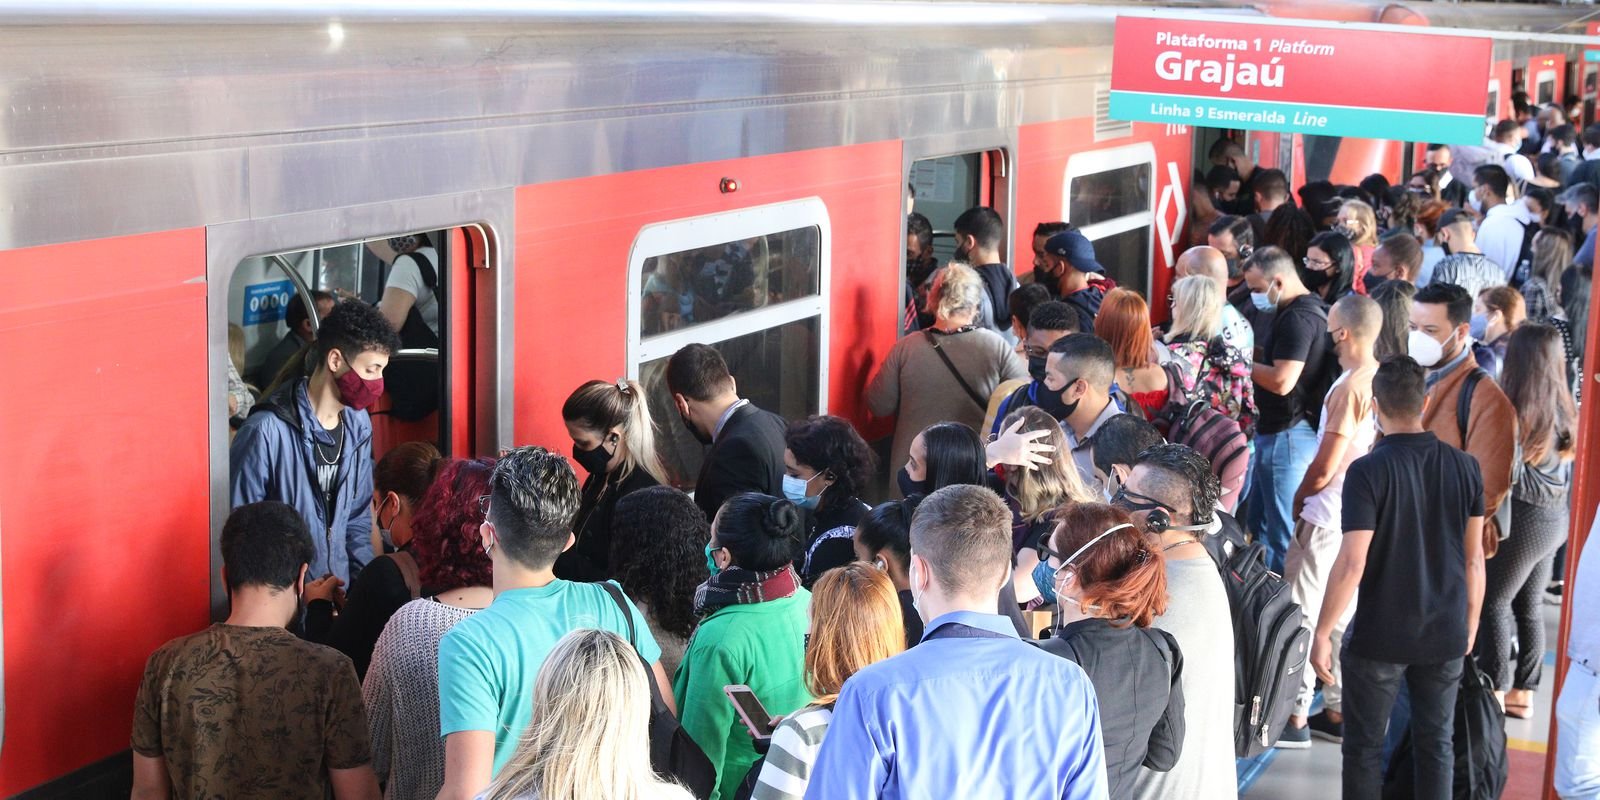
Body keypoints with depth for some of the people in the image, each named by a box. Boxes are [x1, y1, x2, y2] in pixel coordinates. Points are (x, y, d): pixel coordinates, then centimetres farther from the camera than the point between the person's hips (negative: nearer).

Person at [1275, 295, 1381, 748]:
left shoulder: (1350, 388, -21)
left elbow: (1324, 468, -19)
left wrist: (1299, 498, 0)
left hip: (1327, 519, -8)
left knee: (1301, 615, 0)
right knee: (1340, 615, 15)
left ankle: (1296, 718, 4)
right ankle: (1338, 711, 22)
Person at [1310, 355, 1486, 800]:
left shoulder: (1368, 472, -16)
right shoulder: (1464, 467, -3)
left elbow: (1351, 565, -19)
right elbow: (1474, 558, 4)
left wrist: (1322, 634, -10)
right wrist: (1471, 624, 17)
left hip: (1381, 637, -4)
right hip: (1446, 637, 4)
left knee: (1364, 747, 9)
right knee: (1435, 743, 15)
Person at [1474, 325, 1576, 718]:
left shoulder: (1516, 413, -20)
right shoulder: (1564, 409, 1)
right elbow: (1565, 465, 10)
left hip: (1523, 519, -7)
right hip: (1555, 519, 7)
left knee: (1494, 603, 4)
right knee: (1529, 605, 15)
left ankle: (1494, 693, 6)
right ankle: (1524, 692, 22)